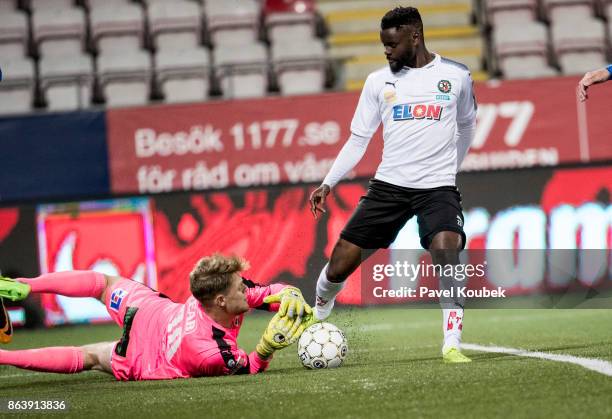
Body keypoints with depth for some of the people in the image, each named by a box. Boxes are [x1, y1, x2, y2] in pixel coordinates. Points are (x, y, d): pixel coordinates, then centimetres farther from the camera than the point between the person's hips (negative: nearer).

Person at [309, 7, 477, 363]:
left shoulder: (456, 76, 1)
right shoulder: (378, 82, 5)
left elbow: (466, 125, 19)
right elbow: (358, 140, 10)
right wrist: (328, 183, 3)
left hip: (438, 187, -2)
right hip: (389, 184, 2)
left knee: (446, 251, -30)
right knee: (339, 265, -2)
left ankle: (452, 345, -21)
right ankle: (316, 320, 28)